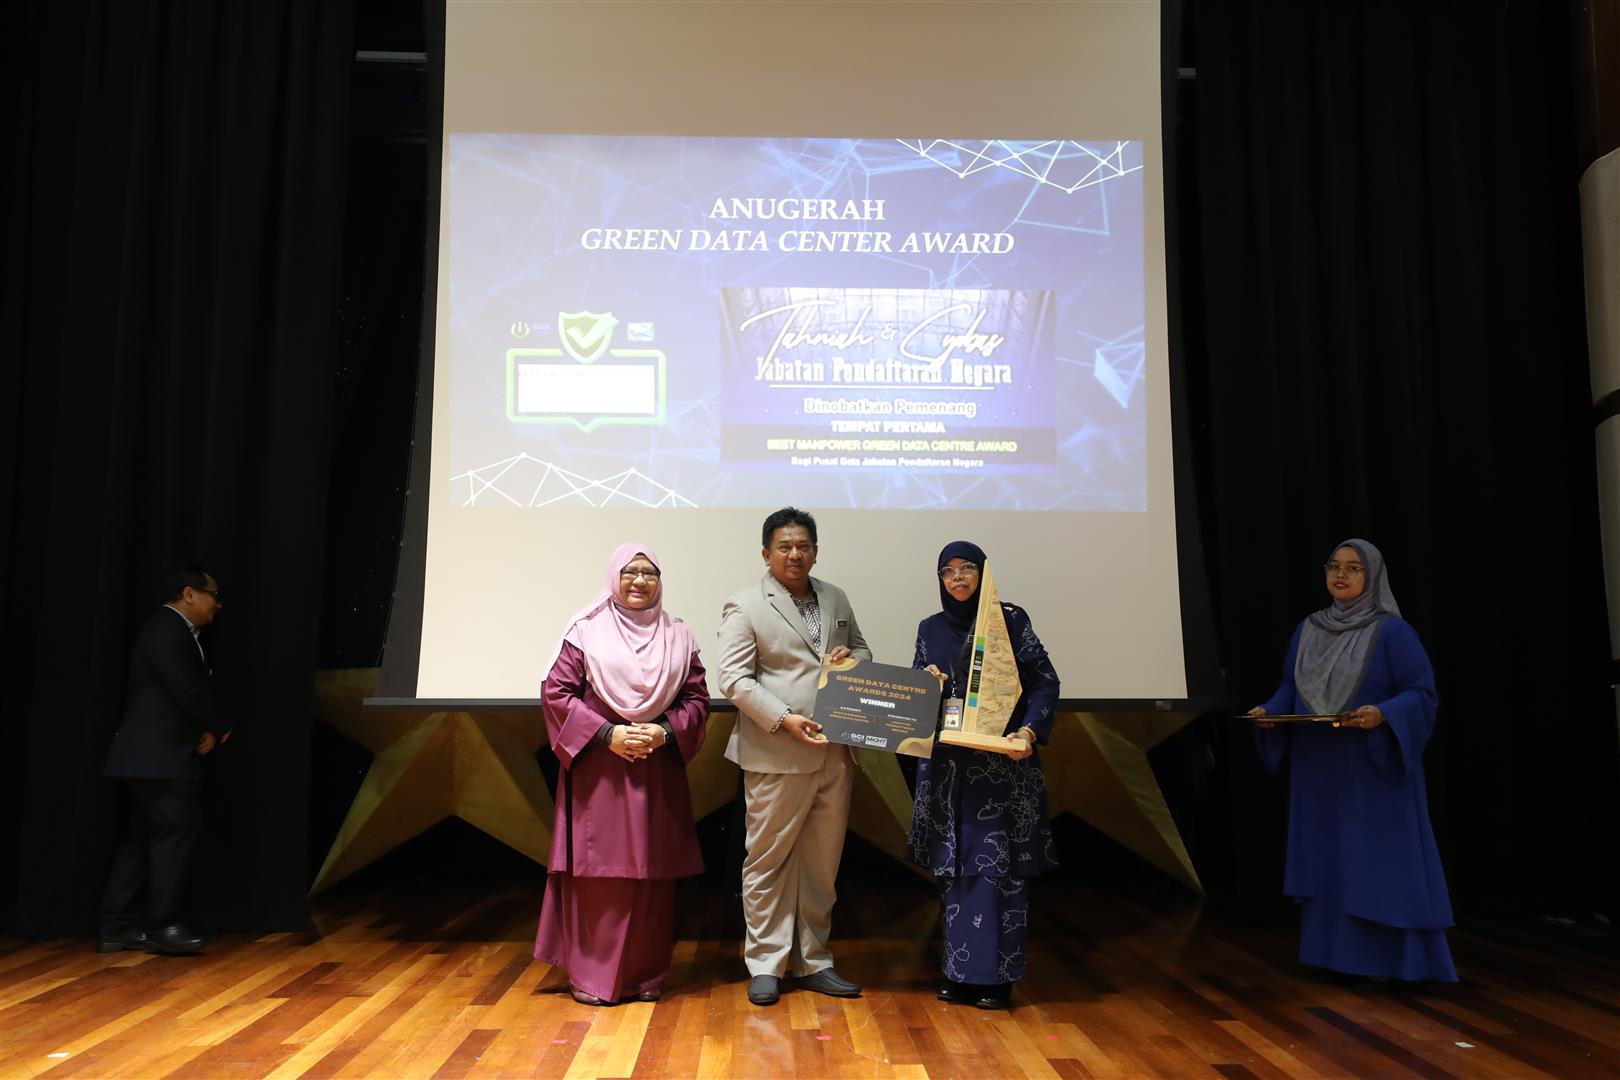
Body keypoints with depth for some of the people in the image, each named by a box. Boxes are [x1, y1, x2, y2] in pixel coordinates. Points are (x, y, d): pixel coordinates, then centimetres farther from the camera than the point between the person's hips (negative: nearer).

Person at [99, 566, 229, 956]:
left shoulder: (174, 631, 18)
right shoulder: (169, 631, -15)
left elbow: (194, 689, 17)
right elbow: (189, 691, -20)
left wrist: (207, 730, 1)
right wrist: (219, 729, -4)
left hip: (156, 754, 11)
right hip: (161, 755, -11)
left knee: (143, 836, 11)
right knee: (177, 831, -6)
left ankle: (118, 927, 15)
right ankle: (162, 924, 1)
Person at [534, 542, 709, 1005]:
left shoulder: (678, 636, 8)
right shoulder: (586, 631, 0)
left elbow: (697, 698, 9)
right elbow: (556, 692, -3)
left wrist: (665, 732, -9)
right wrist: (607, 733, -12)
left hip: (658, 770, 3)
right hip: (597, 768, -2)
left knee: (652, 871, 5)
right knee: (596, 870, -1)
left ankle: (645, 974, 16)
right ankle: (591, 974, 11)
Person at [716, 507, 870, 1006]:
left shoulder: (836, 599, 14)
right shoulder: (744, 607, -4)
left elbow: (862, 650, 24)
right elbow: (733, 679, -10)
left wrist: (851, 658, 0)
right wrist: (784, 719, -19)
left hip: (834, 755, 6)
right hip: (776, 756, -5)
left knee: (822, 862, 13)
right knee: (768, 860, 3)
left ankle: (813, 961, 25)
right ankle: (765, 965, 15)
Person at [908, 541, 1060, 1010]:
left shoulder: (1011, 620, -1)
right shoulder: (930, 629, 11)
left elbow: (1045, 682, -3)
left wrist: (1029, 730, -17)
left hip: (1002, 761, -4)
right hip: (947, 763, 4)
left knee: (997, 865, -4)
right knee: (954, 865, 6)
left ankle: (996, 975, 6)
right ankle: (961, 972, 16)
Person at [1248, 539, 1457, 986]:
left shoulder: (1392, 632, -8)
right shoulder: (1307, 631, 9)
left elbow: (1421, 693, -11)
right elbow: (1290, 688, 12)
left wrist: (1382, 715, -28)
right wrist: (1270, 711, -7)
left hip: (1373, 772, -5)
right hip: (1318, 771, 6)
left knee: (1375, 861, -2)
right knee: (1325, 859, 9)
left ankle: (1382, 960, 7)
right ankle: (1332, 950, 18)